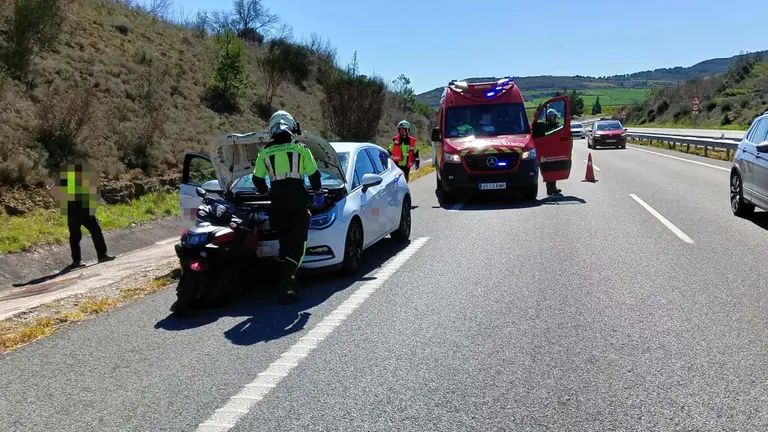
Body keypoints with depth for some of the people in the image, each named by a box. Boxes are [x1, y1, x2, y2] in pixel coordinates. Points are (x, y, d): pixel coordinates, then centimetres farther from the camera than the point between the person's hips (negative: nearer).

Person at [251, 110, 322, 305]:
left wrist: (265, 192, 33)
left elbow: (257, 179, 14)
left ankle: (286, 285, 15)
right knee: (297, 246, -2)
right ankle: (287, 287, -16)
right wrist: (318, 193, 20)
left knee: (284, 246, 15)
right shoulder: (301, 149, 3)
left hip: (277, 204, 3)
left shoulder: (265, 152, 10)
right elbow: (314, 174, 5)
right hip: (298, 201, -3)